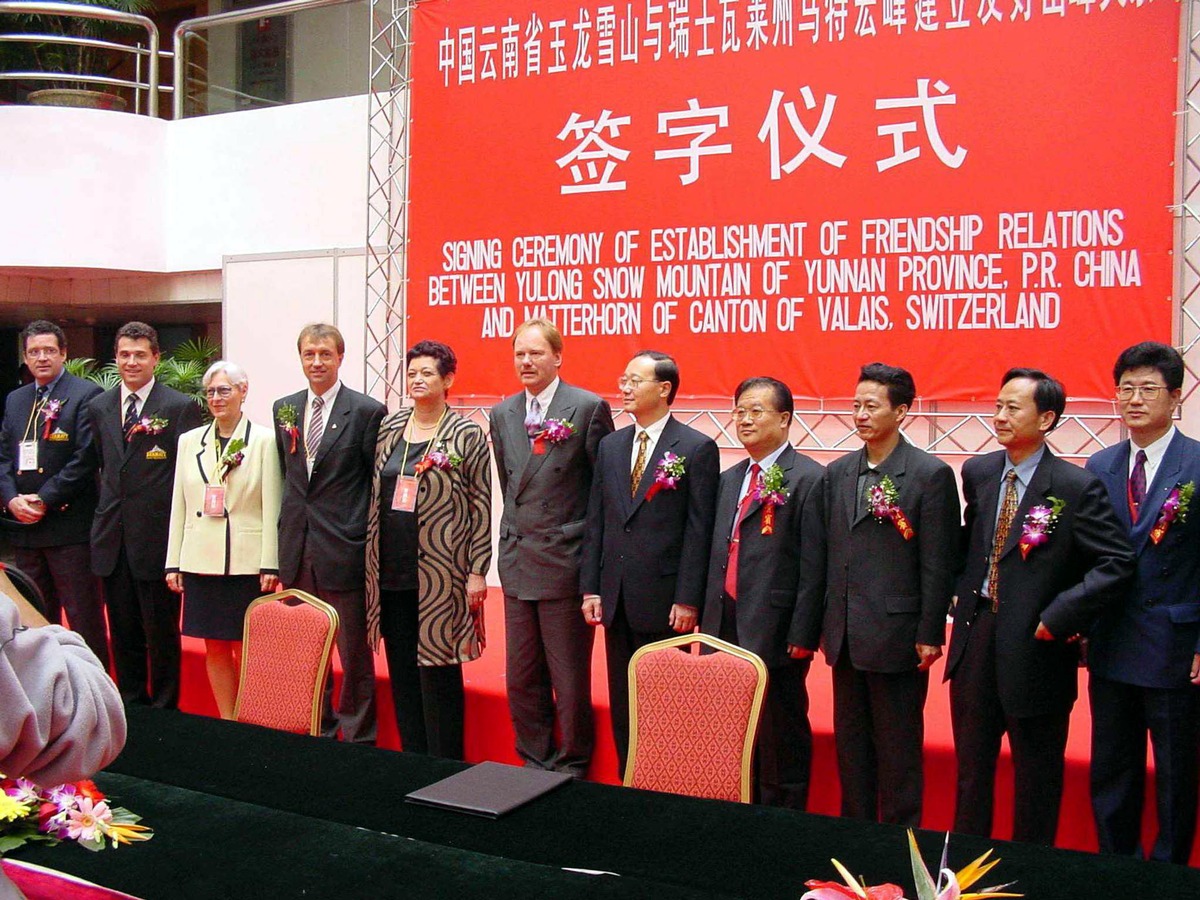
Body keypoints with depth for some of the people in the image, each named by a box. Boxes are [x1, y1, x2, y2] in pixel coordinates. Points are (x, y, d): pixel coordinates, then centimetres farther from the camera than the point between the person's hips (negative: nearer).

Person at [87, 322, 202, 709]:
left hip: (157, 538, -5)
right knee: (123, 633, 14)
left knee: (162, 632, 5)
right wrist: (109, 504, 10)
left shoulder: (181, 407, -6)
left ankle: (164, 709, 18)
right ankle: (131, 707, 27)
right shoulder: (99, 407, 10)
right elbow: (100, 464, 19)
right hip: (112, 538, 5)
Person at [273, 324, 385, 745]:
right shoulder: (284, 409, 10)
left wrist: (372, 546, -6)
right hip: (297, 549, 5)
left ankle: (357, 737, 16)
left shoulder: (366, 411, -6)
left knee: (354, 652, 4)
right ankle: (318, 731, 28)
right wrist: (285, 536, 14)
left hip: (344, 549, -5)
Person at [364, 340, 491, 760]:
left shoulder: (467, 435, -4)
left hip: (439, 574, -5)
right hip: (390, 570, 5)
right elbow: (375, 494, 16)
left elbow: (481, 506, -5)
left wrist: (477, 571, -9)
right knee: (401, 670, 10)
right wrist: (371, 559, 12)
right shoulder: (389, 428, 11)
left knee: (437, 669, 0)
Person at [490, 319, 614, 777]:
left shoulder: (588, 408, -7)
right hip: (518, 562, 6)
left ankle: (571, 770, 18)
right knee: (522, 679, 13)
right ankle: (534, 765, 27)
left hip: (566, 563, -6)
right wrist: (515, 537, 14)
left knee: (570, 682, 2)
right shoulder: (502, 414, 10)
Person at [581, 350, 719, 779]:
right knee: (622, 700, 12)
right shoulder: (610, 445, 11)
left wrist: (688, 600, -12)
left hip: (664, 599, -5)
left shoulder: (697, 448, -6)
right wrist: (590, 588, 6)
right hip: (616, 598, 5)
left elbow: (699, 530, -9)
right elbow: (596, 521, 11)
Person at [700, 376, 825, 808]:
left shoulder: (809, 479, -8)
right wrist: (708, 618, 12)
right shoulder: (729, 479, 15)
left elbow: (813, 564, -12)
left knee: (782, 731, 6)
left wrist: (801, 634, -15)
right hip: (725, 626, 7)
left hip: (774, 628, -7)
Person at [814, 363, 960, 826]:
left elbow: (938, 563, -9)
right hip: (846, 637, 6)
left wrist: (929, 635, -11)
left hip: (896, 636, -6)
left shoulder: (931, 474, -7)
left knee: (898, 750, 5)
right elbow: (829, 553, 12)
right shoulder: (837, 473, 10)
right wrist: (825, 625, 10)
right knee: (850, 745, 15)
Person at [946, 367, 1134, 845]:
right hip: (975, 635, 5)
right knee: (971, 763, 17)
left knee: (1036, 770, 11)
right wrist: (964, 590, 7)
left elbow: (1116, 562, -16)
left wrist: (1058, 617, -19)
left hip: (1035, 644, -5)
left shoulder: (1076, 487, -14)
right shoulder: (978, 472, 4)